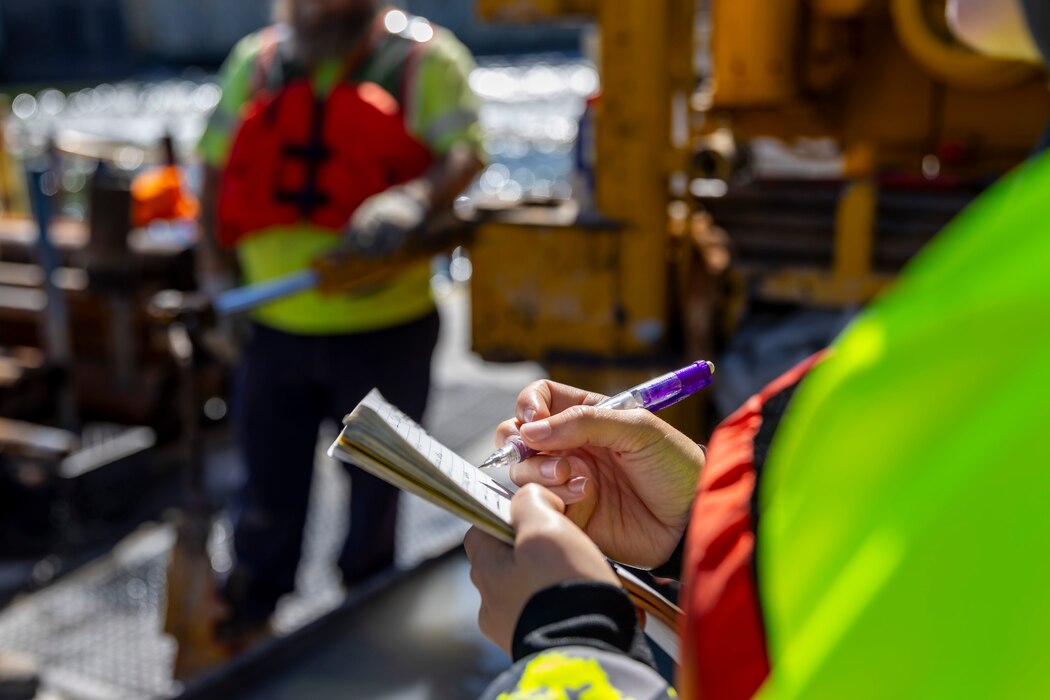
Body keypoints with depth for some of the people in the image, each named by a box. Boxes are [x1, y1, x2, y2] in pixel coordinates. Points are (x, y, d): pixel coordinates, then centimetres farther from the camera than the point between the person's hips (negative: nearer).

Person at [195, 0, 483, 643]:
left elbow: (465, 152, -16)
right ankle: (246, 617, 36)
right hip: (275, 326, 3)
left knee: (375, 485, 15)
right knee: (269, 486, 15)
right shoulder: (256, 60, 8)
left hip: (386, 329, -2)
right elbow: (217, 167, 11)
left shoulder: (426, 59, -4)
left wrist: (411, 201, -37)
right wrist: (218, 270, 1)